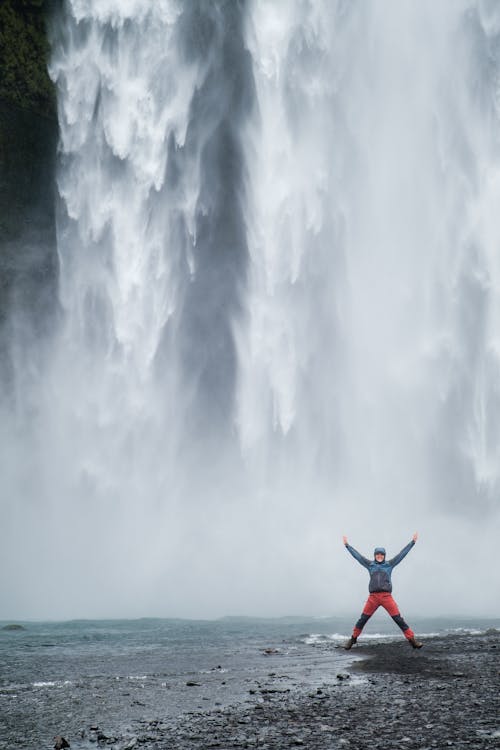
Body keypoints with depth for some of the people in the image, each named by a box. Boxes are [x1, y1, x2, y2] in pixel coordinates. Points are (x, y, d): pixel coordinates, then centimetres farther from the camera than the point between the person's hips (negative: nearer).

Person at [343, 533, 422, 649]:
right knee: (362, 619, 0)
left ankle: (412, 640, -5)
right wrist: (347, 545, 20)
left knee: (398, 619, -6)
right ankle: (353, 639, 15)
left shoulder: (389, 564, 11)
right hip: (373, 597, 1)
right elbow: (357, 555, 17)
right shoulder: (370, 565, 13)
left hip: (386, 596, -1)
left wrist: (413, 542, 12)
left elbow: (402, 553, 12)